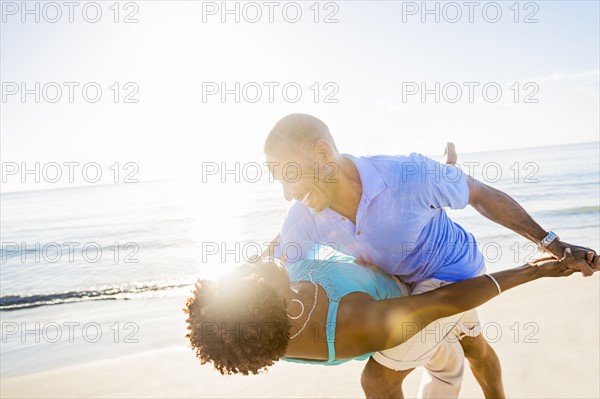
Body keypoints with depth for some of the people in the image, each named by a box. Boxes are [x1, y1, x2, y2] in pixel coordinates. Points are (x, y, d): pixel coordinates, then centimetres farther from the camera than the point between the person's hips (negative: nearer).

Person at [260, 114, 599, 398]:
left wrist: (553, 245, -17)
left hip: (453, 274, -6)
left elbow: (481, 194, -21)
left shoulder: (408, 175, -38)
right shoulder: (305, 215, -22)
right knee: (473, 346, 32)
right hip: (409, 281, 6)